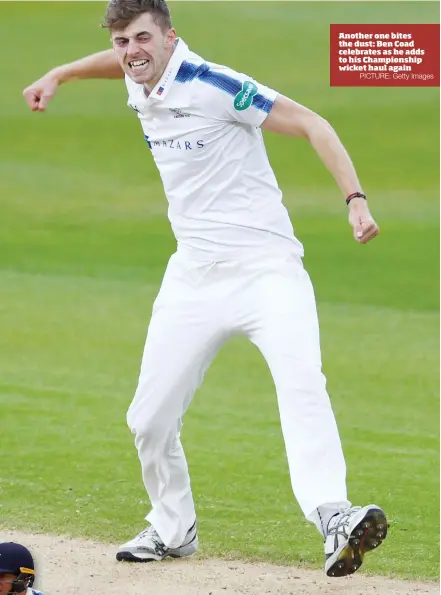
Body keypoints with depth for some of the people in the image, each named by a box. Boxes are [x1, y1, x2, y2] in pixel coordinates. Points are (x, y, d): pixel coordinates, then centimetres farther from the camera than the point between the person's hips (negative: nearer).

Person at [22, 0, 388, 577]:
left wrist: (356, 198, -26)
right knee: (149, 420, 5)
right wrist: (58, 75, 34)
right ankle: (172, 530, 27)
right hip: (194, 279, 7)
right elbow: (126, 62, 33)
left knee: (302, 384, -29)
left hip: (266, 269, -7)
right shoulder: (142, 85, 7)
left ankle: (333, 519, -43)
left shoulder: (212, 85, -15)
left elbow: (311, 124, -16)